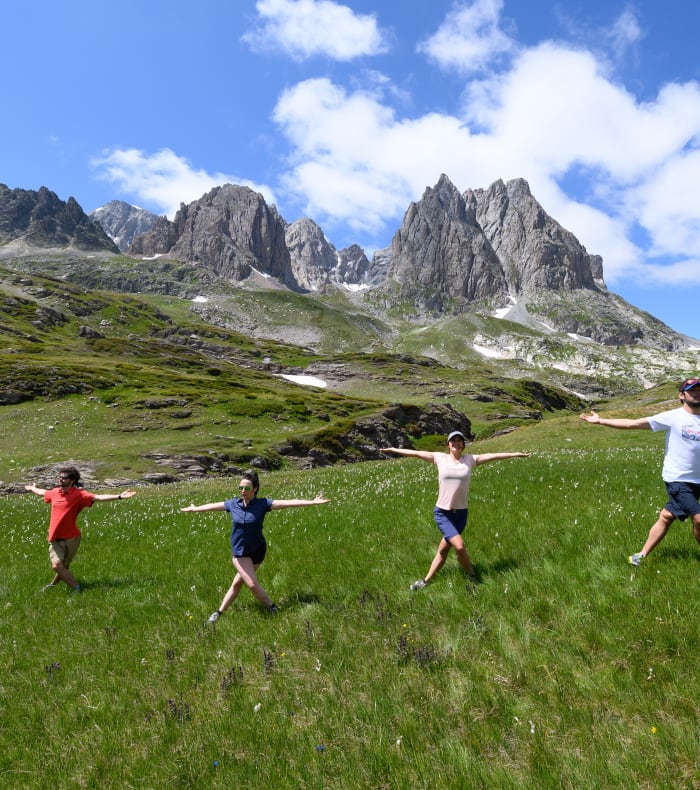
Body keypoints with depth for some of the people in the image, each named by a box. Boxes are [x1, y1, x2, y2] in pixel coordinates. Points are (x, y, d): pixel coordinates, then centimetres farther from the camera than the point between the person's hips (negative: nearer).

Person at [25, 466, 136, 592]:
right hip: (55, 538, 4)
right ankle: (76, 587, 2)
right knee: (56, 565, -10)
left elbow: (98, 497, -21)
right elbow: (43, 492, 30)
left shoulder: (78, 494, -10)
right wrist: (32, 488, 50)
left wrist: (119, 496, -33)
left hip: (71, 538, -3)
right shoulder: (54, 492, 6)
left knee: (64, 566, 6)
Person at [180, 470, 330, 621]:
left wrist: (312, 502, -27)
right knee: (253, 584, -5)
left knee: (237, 583, 8)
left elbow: (288, 502, -20)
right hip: (240, 552, 1)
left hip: (257, 551, -1)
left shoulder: (263, 504, -13)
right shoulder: (233, 504, -6)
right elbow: (212, 506, 11)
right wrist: (194, 509, 25)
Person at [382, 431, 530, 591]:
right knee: (459, 546, -13)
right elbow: (416, 453, 5)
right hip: (442, 513, -2)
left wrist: (516, 454, -1)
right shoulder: (440, 458, 1)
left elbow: (493, 456, 1)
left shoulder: (470, 459, 3)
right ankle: (472, 578, 10)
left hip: (461, 513, 2)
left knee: (443, 549, 8)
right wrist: (395, 450, 10)